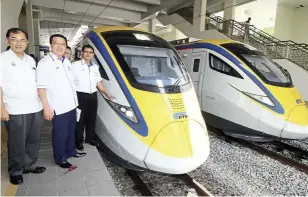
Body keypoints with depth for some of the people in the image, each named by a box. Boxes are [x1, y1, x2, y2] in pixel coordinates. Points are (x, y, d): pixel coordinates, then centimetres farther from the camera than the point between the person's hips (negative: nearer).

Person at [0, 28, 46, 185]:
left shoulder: (31, 60, 12)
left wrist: (42, 103, 13)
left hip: (35, 109, 6)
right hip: (15, 111, -5)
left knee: (33, 140, 15)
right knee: (17, 143, 6)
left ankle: (30, 165, 32)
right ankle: (15, 171, 25)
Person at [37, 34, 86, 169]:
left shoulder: (67, 62, 11)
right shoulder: (44, 63, -11)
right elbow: (41, 87, -15)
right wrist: (46, 107, -18)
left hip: (71, 105, 7)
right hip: (58, 107, -7)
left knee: (70, 131, 19)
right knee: (60, 134, 5)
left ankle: (70, 151, 37)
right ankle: (60, 159, 22)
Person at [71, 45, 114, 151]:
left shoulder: (95, 67, 14)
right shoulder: (75, 65, -4)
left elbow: (98, 83, 17)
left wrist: (107, 94, 10)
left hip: (93, 96, 6)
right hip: (80, 96, -5)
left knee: (91, 119, 13)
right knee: (80, 120, 3)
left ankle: (90, 138, 30)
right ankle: (78, 141, 18)